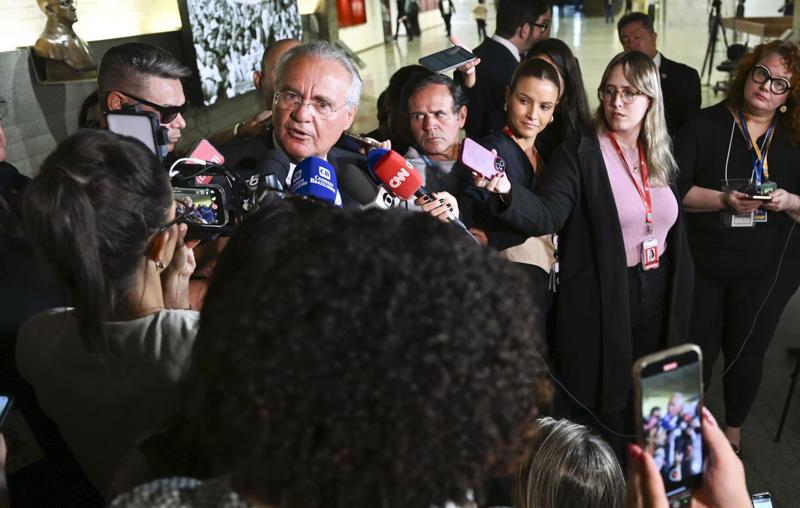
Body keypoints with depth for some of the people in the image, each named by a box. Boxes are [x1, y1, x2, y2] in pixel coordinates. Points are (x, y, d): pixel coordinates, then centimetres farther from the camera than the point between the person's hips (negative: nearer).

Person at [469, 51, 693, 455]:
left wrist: (679, 297, 11)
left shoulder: (660, 157, 7)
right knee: (599, 407, 6)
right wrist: (506, 191, -45)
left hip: (657, 301, 6)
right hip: (600, 304, -6)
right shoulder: (579, 154, -12)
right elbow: (546, 215, -26)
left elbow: (674, 232, 13)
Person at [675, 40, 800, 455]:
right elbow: (673, 187, -13)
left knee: (746, 352, 15)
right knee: (696, 350, 10)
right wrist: (722, 200, -26)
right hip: (702, 264, -1)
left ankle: (733, 430, 40)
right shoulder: (707, 124, -6)